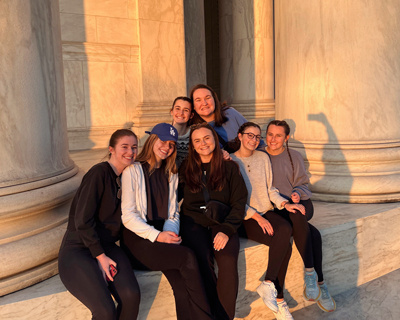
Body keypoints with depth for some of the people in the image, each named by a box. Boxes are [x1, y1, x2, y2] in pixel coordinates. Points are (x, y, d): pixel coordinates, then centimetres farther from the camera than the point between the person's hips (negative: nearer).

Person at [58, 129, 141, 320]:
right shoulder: (99, 173, -14)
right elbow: (82, 220, -17)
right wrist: (101, 256, -15)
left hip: (106, 246, 6)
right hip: (78, 249, -6)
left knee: (131, 296, -22)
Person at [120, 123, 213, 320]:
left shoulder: (171, 174, 18)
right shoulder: (133, 171, -1)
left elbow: (173, 213, 14)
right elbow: (128, 216, -7)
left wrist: (170, 232, -8)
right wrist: (157, 236, -18)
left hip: (163, 234, 5)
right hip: (138, 238, -5)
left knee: (182, 286, -22)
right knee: (188, 257, -27)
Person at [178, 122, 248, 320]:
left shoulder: (229, 167, 7)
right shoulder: (185, 169, 10)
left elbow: (239, 202, 3)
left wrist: (227, 230, -9)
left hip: (222, 223, 0)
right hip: (193, 222, 0)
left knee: (228, 259, -28)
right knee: (203, 258, -29)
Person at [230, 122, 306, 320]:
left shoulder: (263, 158, 14)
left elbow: (269, 188, 16)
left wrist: (284, 203, -3)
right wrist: (256, 217, -17)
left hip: (266, 213, 5)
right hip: (244, 218, -5)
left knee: (285, 229, -27)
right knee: (284, 243, -26)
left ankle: (268, 284, -16)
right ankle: (279, 301, -13)